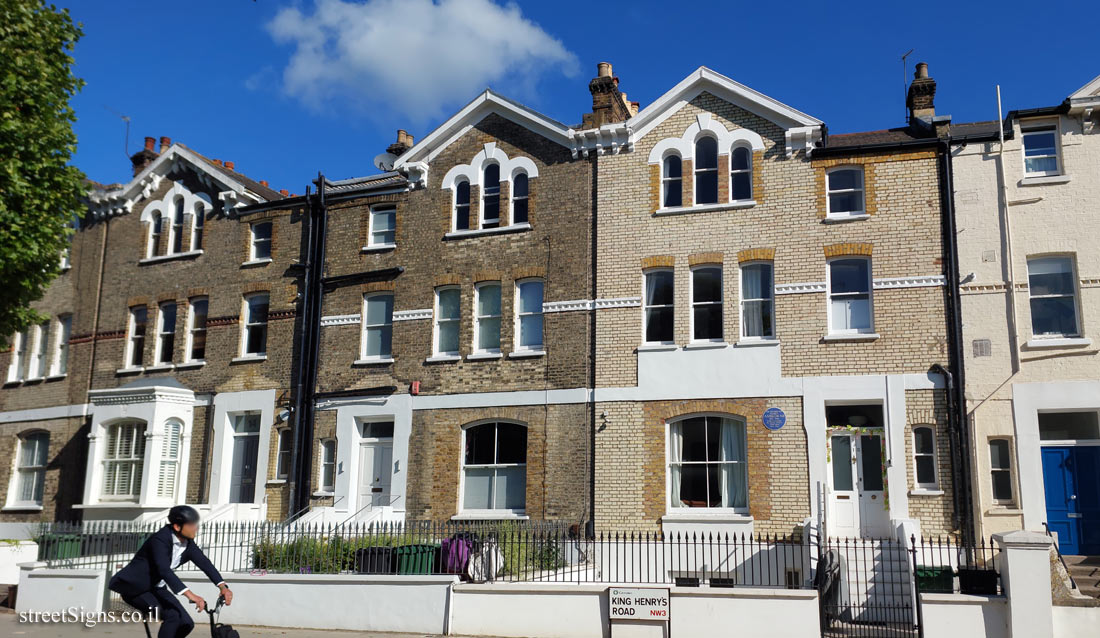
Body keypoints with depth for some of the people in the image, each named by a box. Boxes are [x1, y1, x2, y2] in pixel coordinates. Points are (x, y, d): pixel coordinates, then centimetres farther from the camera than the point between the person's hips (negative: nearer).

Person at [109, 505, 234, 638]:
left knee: (186, 624, -5)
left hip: (156, 588, 8)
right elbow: (164, 570, -40)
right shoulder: (159, 540, -28)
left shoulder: (188, 543, -3)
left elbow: (204, 563, -6)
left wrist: (223, 586, -21)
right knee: (172, 616, -26)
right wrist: (190, 595, -50)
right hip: (134, 587, -8)